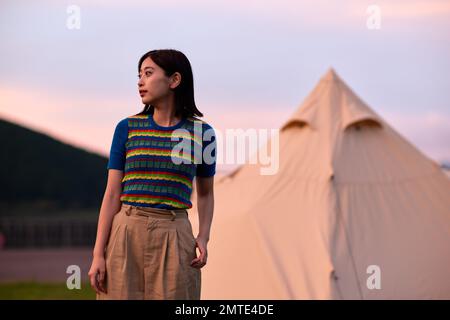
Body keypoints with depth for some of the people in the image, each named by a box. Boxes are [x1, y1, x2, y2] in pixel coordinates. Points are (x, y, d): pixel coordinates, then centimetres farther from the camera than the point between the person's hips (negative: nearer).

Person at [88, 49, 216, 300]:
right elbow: (112, 194, 2)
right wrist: (98, 254, -5)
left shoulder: (201, 132, 4)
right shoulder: (127, 128, 3)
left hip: (174, 239, 0)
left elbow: (206, 193, 16)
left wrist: (203, 238, -2)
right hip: (127, 235, 0)